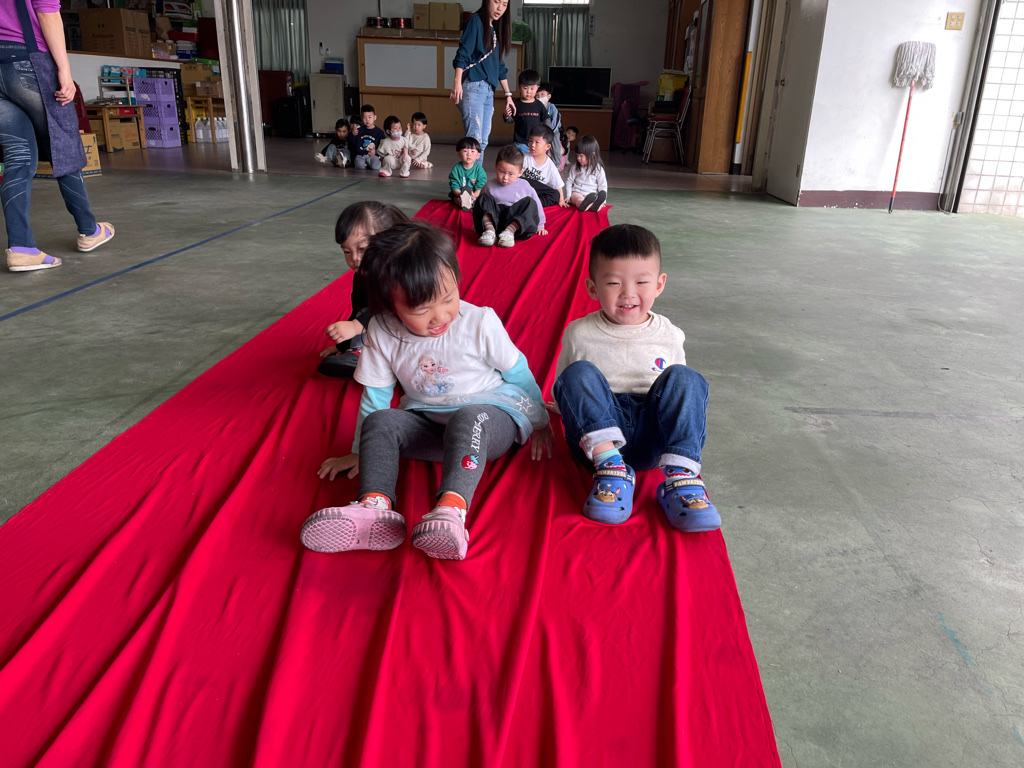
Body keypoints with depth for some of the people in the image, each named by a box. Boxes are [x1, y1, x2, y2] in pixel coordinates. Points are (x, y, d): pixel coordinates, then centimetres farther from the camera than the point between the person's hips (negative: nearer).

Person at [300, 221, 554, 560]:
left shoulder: (480, 323, -14)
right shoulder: (382, 332, -9)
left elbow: (517, 373, 0)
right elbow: (375, 395, 3)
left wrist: (538, 423, 10)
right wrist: (360, 452, 11)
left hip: (491, 414, -3)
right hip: (427, 421, 4)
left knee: (468, 420, -38)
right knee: (380, 422, -24)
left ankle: (451, 508, -59)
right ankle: (374, 506, -43)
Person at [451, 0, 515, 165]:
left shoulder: (496, 30, 22)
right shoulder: (475, 21, 0)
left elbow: (499, 66, 25)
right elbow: (462, 53, -11)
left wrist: (508, 94, 23)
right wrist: (457, 81, -24)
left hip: (488, 90, 8)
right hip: (473, 87, -8)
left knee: (483, 141, 5)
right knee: (474, 138, -17)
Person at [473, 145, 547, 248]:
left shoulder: (524, 186, 6)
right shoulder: (489, 186, 8)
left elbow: (536, 204, 15)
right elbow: (481, 204, 21)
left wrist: (539, 225, 17)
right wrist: (477, 223, 21)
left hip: (517, 221, 0)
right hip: (493, 221, 1)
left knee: (529, 202, -22)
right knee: (484, 198, -17)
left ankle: (510, 231, -36)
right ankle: (489, 230, -36)